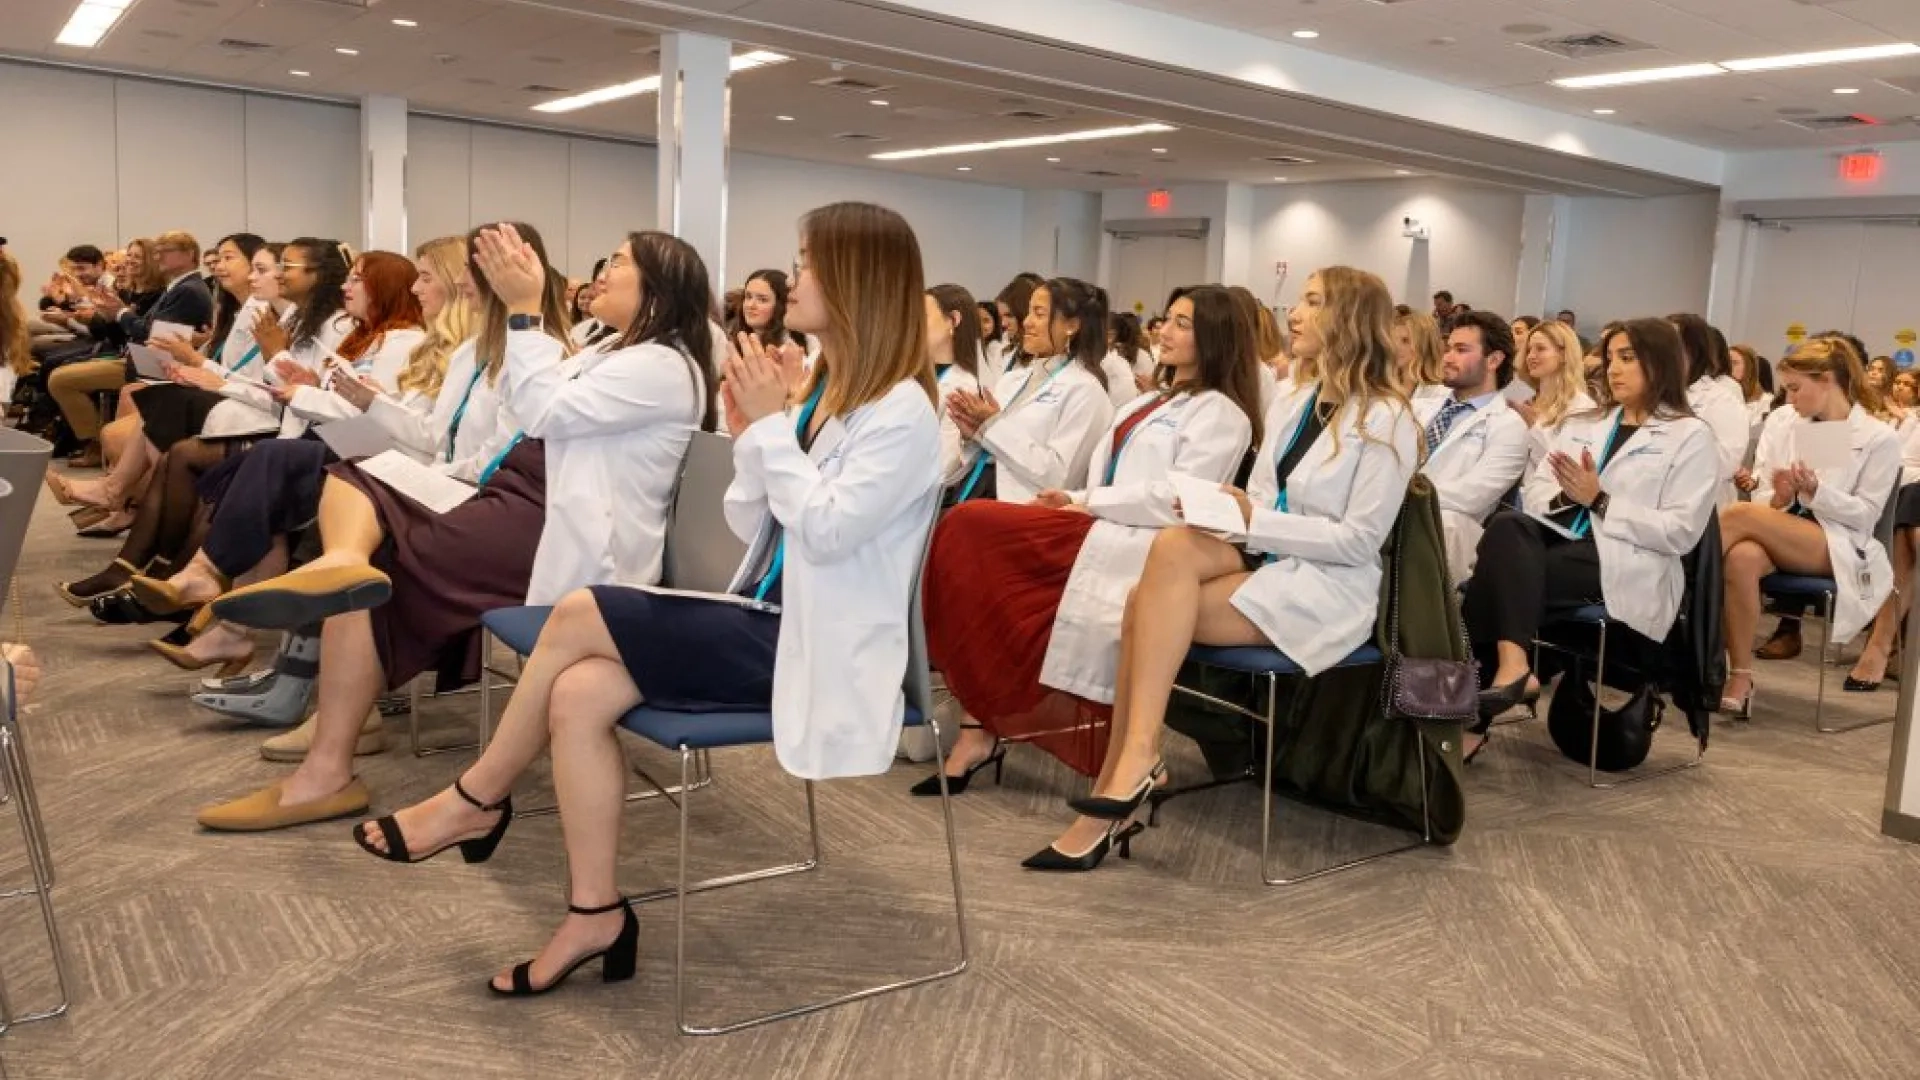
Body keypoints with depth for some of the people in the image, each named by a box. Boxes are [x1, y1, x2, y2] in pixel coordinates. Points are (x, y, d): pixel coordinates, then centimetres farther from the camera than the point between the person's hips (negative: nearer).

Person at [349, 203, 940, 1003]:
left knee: (580, 615, -17)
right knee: (578, 694, -15)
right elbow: (755, 531, 11)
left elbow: (827, 529, -22)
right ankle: (595, 915, -4)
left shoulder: (900, 409, -12)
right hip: (765, 622, 8)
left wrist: (771, 426, -16)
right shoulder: (814, 386, 12)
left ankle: (476, 801, 5)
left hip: (816, 649, -8)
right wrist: (746, 436, -4)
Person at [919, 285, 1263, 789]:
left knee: (974, 527, -21)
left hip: (1142, 547, -8)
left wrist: (1087, 503, -10)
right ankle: (982, 723, -20)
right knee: (975, 535, -18)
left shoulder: (1221, 414, -1)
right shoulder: (1148, 403, 26)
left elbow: (1176, 501, -13)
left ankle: (983, 725, -11)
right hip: (1102, 533, 8)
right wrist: (1073, 500, 0)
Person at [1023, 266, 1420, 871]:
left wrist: (1254, 520, -19)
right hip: (1266, 564, 6)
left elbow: (1360, 541, -14)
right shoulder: (1291, 405, 15)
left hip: (1328, 591, -6)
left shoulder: (1386, 420, -8)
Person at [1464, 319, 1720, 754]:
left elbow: (1680, 533, -6)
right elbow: (1533, 489, 14)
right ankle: (1512, 660, -38)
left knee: (1503, 572, -29)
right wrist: (1564, 496, -8)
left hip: (1624, 565, -5)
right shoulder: (1581, 423, 23)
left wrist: (1599, 501, -12)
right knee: (1507, 524, -30)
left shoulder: (1692, 436, 4)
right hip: (1562, 540, 5)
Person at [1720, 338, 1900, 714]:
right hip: (1781, 537, 4)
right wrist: (1781, 498, -11)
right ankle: (1739, 677, -31)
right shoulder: (1787, 430, 14)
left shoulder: (1880, 438, 1)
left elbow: (1866, 515, -4)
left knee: (1739, 515, -32)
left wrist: (1816, 492, -20)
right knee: (1743, 556, -36)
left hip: (1836, 549, -4)